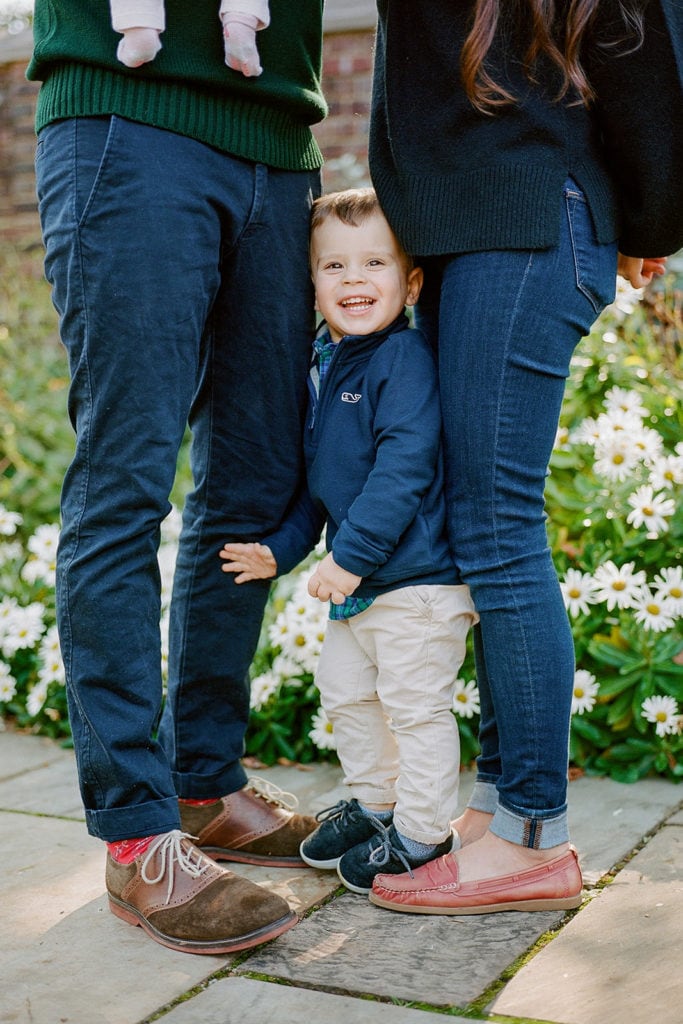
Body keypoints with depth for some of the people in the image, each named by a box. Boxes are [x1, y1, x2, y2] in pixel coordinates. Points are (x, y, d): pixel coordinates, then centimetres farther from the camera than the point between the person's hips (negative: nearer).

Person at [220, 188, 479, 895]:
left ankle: (421, 836, 18)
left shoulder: (405, 358, -17)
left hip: (417, 577, -9)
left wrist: (352, 553, -27)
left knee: (415, 706, 1)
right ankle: (373, 804, 39)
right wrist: (282, 547, 11)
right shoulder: (321, 365, 10)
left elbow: (405, 464, -25)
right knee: (346, 693, 20)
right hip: (354, 580, 9)